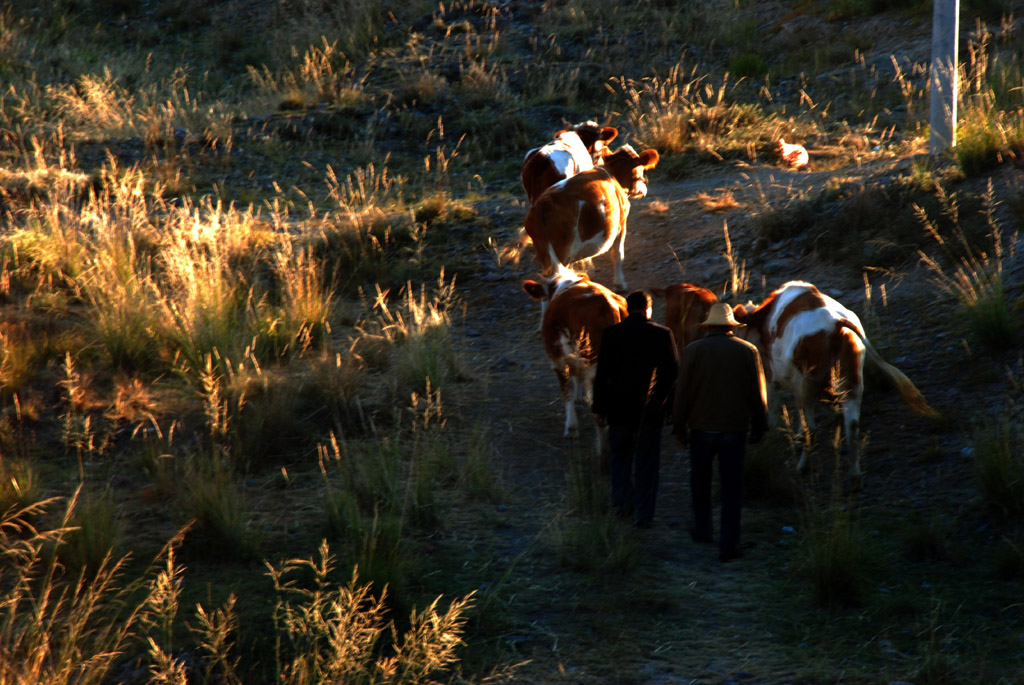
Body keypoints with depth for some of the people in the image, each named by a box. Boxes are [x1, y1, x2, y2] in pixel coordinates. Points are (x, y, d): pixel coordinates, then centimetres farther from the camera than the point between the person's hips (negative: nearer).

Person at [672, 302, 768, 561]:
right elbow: (757, 394, 4)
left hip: (702, 426, 0)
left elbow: (682, 392, -3)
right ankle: (729, 544, -1)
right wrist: (759, 427, 13)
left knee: (700, 480, 20)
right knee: (732, 486, 2)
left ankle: (702, 529, 27)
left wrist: (679, 426, 5)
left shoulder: (693, 351, -4)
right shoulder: (748, 351, 0)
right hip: (735, 429, 0)